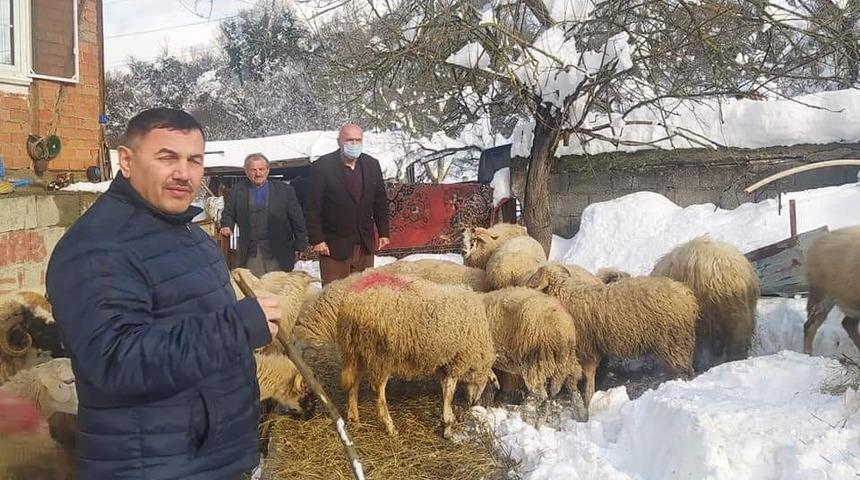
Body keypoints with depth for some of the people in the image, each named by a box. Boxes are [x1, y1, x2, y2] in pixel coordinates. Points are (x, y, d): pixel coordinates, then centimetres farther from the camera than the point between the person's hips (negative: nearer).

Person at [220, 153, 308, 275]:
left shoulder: (285, 190, 3)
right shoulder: (236, 191, 9)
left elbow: (297, 220, 3)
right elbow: (228, 214, 12)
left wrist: (300, 246, -1)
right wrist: (227, 226, -10)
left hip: (279, 253, -1)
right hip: (250, 253, 1)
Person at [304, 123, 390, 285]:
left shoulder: (372, 165, 5)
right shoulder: (322, 167, -9)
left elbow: (380, 202, 11)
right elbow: (312, 206, -9)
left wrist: (383, 232, 8)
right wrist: (317, 239, -12)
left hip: (365, 244, 4)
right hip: (334, 244, -4)